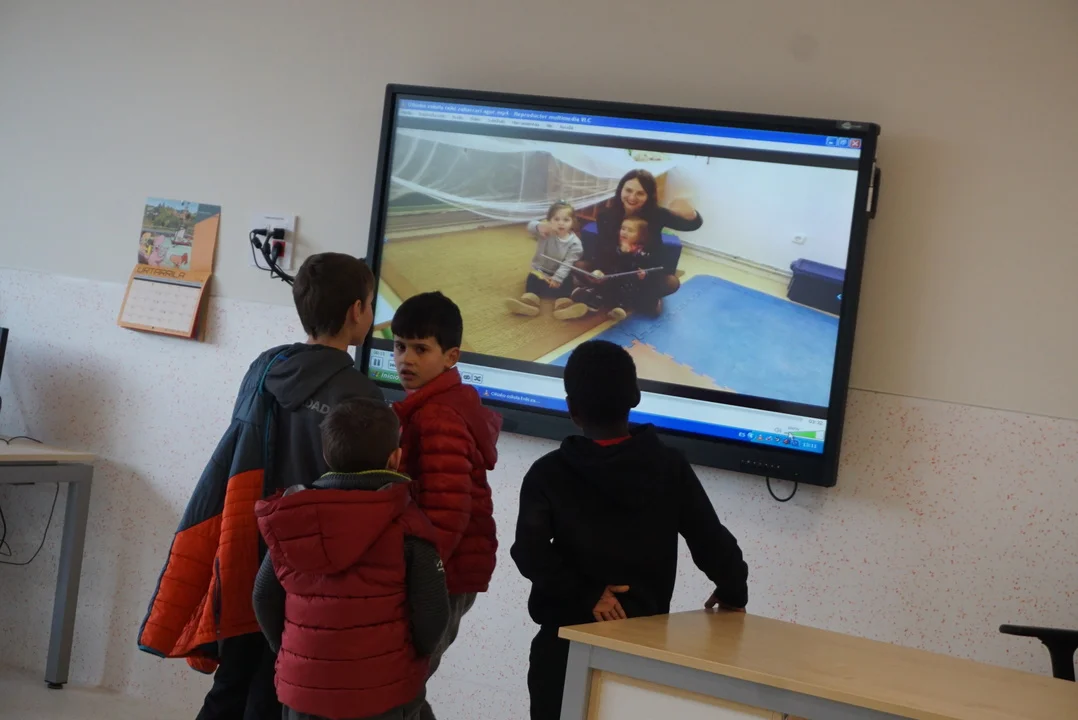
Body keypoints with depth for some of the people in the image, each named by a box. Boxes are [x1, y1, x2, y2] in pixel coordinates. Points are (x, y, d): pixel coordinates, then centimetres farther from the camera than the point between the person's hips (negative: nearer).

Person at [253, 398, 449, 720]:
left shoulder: (291, 520, 1)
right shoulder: (407, 526, -12)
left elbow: (265, 597, 8)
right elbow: (431, 612, -11)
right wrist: (412, 656, 9)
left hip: (304, 688, 4)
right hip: (384, 693, -3)